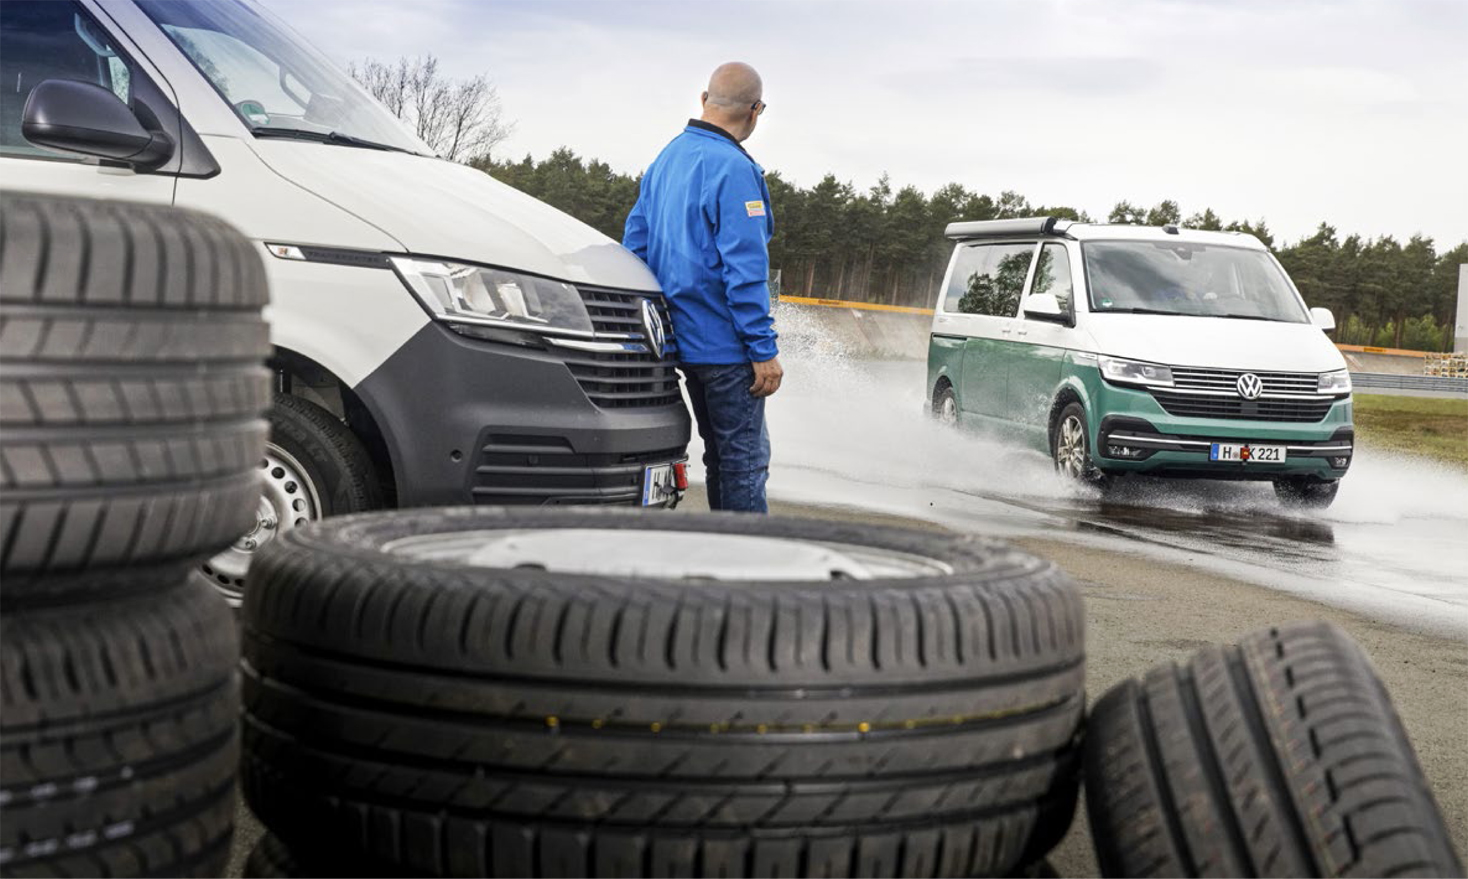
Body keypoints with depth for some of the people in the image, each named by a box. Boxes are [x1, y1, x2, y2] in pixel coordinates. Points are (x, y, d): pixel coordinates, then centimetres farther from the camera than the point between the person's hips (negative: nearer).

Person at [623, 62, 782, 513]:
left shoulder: (664, 159, 12)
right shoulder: (734, 169, -16)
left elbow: (634, 243, 17)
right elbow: (744, 268, -21)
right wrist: (764, 350, -18)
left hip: (681, 339, 9)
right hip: (725, 344, -9)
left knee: (721, 453, 18)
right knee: (744, 459, -2)